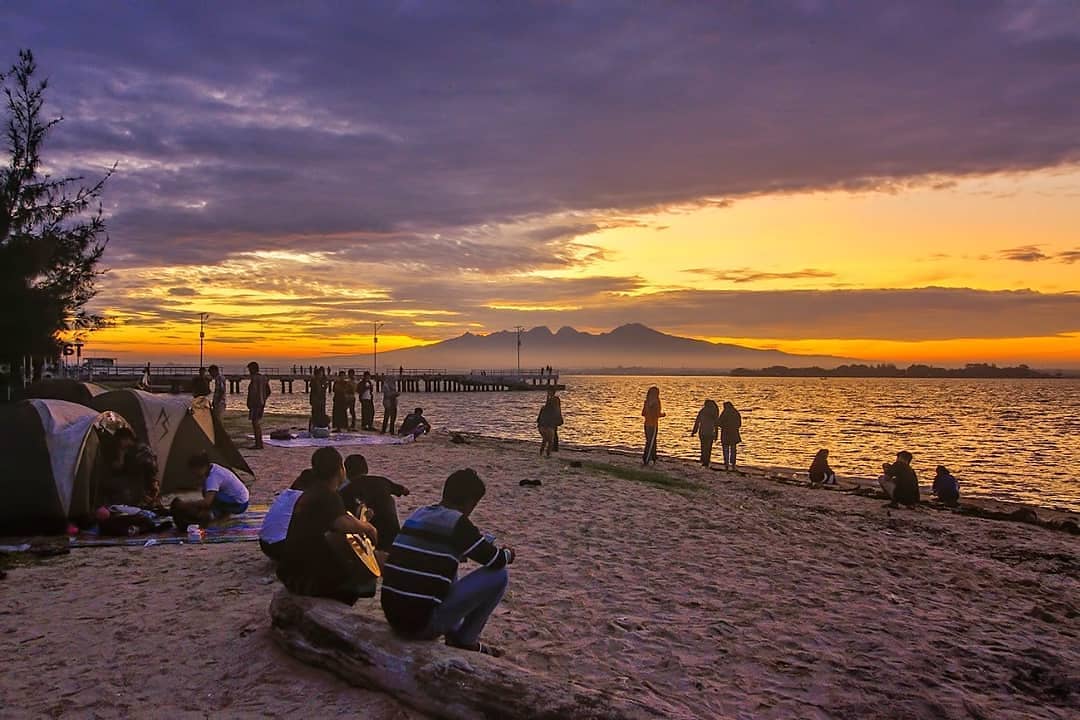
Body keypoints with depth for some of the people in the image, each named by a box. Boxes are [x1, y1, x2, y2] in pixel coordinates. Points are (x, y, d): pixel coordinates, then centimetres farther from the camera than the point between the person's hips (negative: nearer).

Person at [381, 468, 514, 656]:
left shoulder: (418, 514, 11)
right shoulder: (457, 522, -11)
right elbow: (496, 561, -5)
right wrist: (508, 553, 18)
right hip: (423, 623, -8)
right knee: (499, 575, 0)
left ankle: (453, 633, 24)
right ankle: (465, 640, 11)